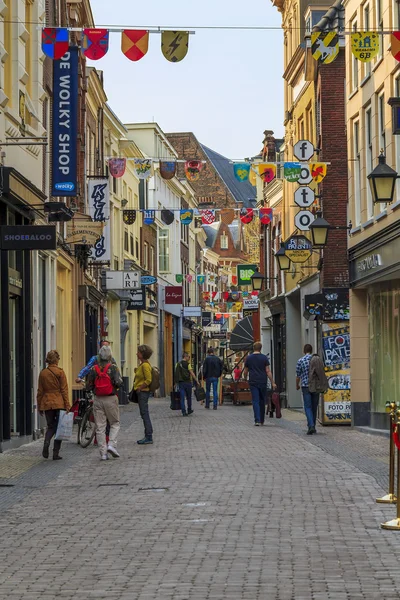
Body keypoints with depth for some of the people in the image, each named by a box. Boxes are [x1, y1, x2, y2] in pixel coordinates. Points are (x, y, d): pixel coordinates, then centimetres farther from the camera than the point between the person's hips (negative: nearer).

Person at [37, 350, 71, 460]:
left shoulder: (42, 373, 4)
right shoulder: (60, 372, -6)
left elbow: (40, 391, 8)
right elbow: (64, 389, -8)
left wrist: (39, 406, 15)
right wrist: (67, 405, -5)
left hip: (47, 404, 3)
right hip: (59, 403, -3)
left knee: (50, 426, 16)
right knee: (59, 427, 6)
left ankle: (46, 442, -14)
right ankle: (56, 453, 3)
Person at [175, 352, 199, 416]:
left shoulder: (178, 364, 7)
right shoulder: (187, 364, -8)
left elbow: (176, 374, 8)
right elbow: (192, 373, -12)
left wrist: (176, 382, 13)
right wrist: (197, 381, -7)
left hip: (180, 383, 4)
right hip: (187, 382, -4)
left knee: (182, 398, 1)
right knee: (189, 397, 13)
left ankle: (184, 412, -4)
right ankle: (189, 410, 25)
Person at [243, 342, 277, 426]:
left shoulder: (249, 358, 2)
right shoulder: (264, 358, -2)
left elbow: (245, 372, 8)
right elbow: (268, 371, -5)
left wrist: (245, 379, 28)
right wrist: (272, 383, -2)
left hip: (253, 382, 0)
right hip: (263, 382, 0)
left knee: (255, 401, -2)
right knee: (262, 401, 13)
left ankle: (257, 420, -13)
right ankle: (262, 420, 19)